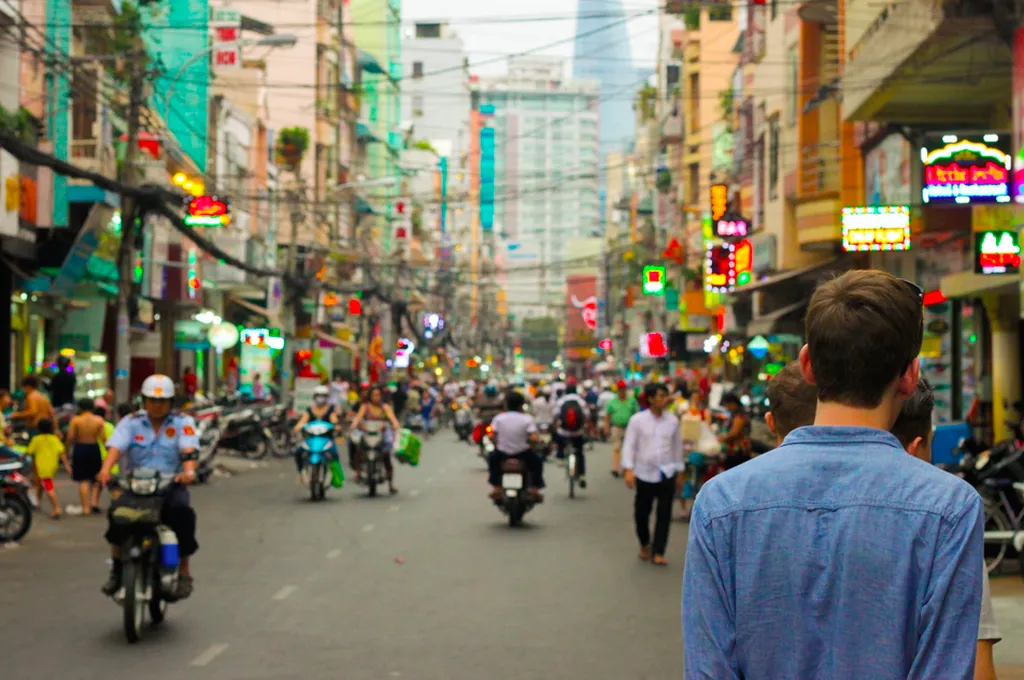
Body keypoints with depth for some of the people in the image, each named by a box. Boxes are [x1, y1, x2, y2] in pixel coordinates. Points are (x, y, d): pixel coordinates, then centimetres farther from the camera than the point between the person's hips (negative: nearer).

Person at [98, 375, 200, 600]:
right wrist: (105, 470, -29)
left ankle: (184, 574, -19)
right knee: (116, 512, -28)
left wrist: (188, 471, -35)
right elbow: (115, 446, -8)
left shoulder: (182, 423, 5)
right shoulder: (131, 422, 9)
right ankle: (116, 570, -11)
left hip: (170, 486, -1)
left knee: (182, 512, -32)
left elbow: (188, 449, -13)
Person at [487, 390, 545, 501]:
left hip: (502, 452, 1)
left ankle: (496, 488, 26)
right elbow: (534, 439, -18)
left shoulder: (498, 418, -6)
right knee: (537, 462, 26)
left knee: (492, 459, 33)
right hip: (522, 453, -1)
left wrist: (497, 445, 10)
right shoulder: (527, 419, -10)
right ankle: (534, 490, 17)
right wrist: (528, 442, 3)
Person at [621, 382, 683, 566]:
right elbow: (629, 445, -4)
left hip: (667, 474, 1)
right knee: (641, 513, 10)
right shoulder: (637, 420, -4)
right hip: (645, 473, -1)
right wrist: (628, 469, -14)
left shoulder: (672, 420, 2)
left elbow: (677, 446, 11)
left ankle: (658, 552, 6)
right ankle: (644, 545, 34)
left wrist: (679, 471, 14)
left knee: (664, 515, -2)